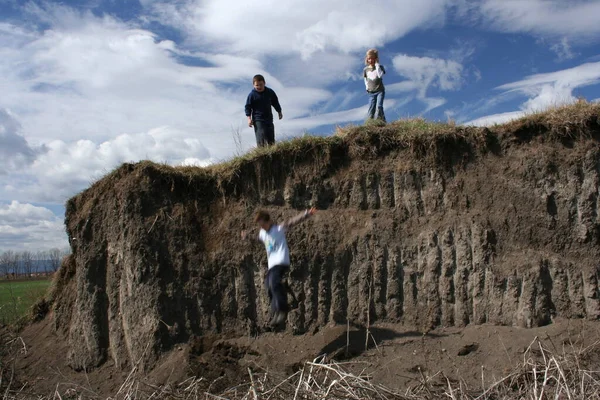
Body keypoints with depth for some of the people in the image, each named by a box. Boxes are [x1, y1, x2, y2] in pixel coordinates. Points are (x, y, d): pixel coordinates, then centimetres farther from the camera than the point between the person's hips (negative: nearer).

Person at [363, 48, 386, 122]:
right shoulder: (365, 69, 7)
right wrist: (367, 86, 10)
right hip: (371, 92, 3)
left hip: (380, 91, -3)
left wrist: (377, 65, -17)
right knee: (371, 108, -3)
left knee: (379, 106, -17)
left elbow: (380, 75, -21)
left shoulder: (380, 67, -1)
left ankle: (382, 121, -10)